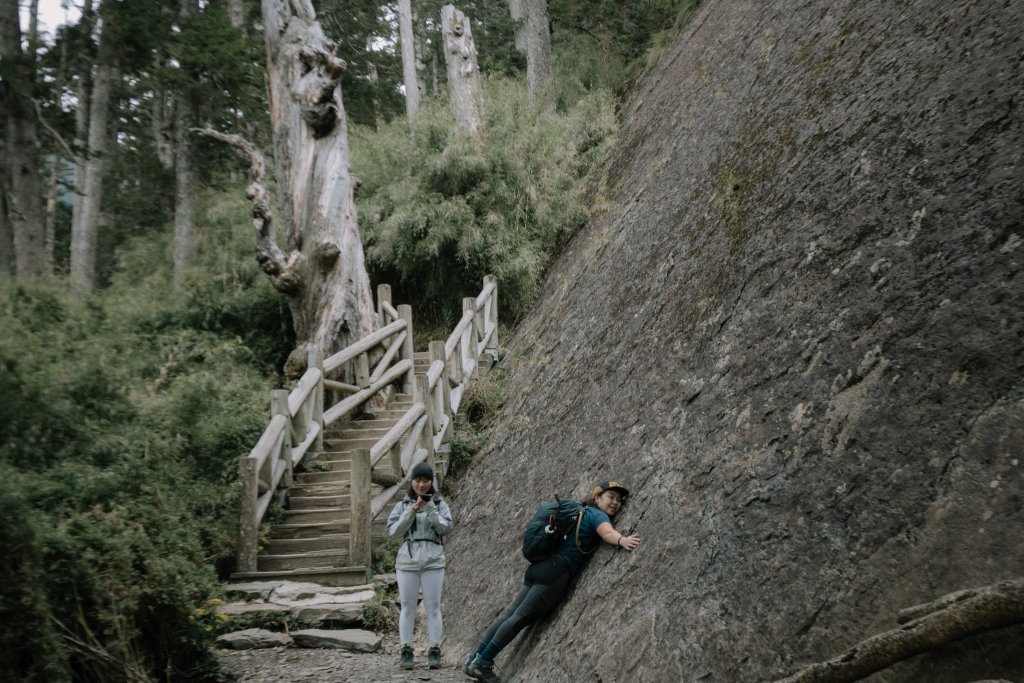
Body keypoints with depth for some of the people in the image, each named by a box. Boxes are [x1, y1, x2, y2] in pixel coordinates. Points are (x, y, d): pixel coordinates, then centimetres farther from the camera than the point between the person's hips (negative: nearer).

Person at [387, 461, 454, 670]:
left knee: (433, 607, 2)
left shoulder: (440, 504, 3)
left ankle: (435, 651, 8)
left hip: (433, 562, 0)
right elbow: (393, 532, -5)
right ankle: (406, 651, 12)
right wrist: (411, 511, -14)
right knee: (408, 607, 5)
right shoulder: (402, 505, 4)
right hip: (407, 562, 1)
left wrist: (430, 508, -18)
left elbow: (446, 529, -8)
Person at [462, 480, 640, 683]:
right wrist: (622, 540, -43)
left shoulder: (580, 511, 23)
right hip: (555, 572, -9)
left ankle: (474, 659, 8)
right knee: (520, 617, -8)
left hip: (540, 566, 9)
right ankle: (483, 663, -7)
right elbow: (608, 533, -27)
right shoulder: (598, 515, -4)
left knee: (510, 614, 7)